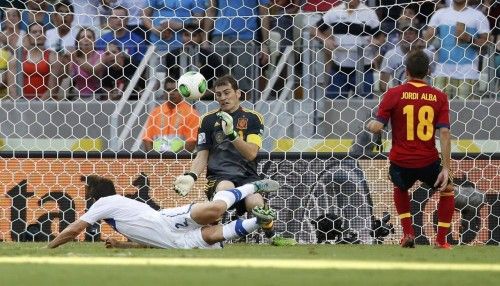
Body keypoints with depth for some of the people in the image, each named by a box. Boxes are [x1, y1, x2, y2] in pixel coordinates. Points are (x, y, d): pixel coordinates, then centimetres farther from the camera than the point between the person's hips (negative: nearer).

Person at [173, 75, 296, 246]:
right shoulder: (208, 120, 14)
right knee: (225, 188, -38)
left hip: (247, 174, 0)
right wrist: (191, 176, -7)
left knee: (256, 203, -33)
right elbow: (202, 157, 13)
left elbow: (251, 153, -4)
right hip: (219, 175, 0)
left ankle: (273, 237, -6)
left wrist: (232, 134, -19)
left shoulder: (253, 118, 9)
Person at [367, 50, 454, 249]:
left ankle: (408, 233, 25)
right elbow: (444, 133, -8)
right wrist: (446, 168, -6)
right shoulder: (439, 97, -3)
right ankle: (441, 240, 21)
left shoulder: (393, 94, -6)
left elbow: (377, 127, -9)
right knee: (447, 190, 27)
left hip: (400, 161, 1)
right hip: (428, 161, -1)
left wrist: (370, 125, 17)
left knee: (400, 188, 35)